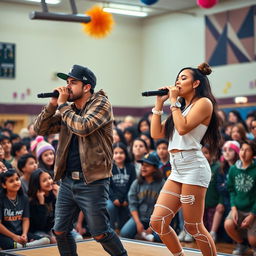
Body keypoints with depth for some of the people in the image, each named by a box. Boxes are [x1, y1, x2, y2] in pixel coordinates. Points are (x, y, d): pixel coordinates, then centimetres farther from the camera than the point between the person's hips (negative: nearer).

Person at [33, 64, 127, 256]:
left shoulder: (101, 103, -6)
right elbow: (40, 129, 9)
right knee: (60, 231, 9)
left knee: (100, 233, -1)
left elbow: (82, 127, -23)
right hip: (67, 180, 7)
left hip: (93, 182, -6)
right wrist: (53, 105, -4)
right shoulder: (67, 109, 13)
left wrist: (62, 105, -12)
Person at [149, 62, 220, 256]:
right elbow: (156, 134, 16)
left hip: (193, 167, -8)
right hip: (177, 170, 8)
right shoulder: (181, 107, 22)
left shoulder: (203, 102, -1)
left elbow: (183, 128, -16)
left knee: (193, 227, -5)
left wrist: (174, 101, -5)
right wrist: (159, 104, 14)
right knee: (157, 222, 1)